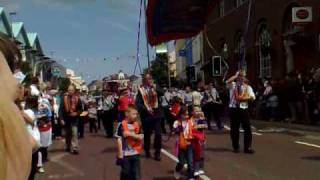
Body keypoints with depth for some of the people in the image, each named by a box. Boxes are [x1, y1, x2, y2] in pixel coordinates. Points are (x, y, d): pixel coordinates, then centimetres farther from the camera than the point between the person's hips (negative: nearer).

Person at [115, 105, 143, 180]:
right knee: (125, 173, 8)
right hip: (125, 154, -3)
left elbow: (141, 137, -5)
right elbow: (119, 140, -10)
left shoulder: (137, 124, 1)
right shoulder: (122, 125, -12)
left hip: (135, 153, 4)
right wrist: (120, 155, -10)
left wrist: (131, 134, -21)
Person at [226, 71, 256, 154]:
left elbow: (252, 97, -4)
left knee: (247, 128, -2)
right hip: (234, 109, 0)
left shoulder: (247, 87, 9)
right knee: (234, 129, 6)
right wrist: (236, 75, -6)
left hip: (243, 109, 0)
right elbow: (228, 81, -16)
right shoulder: (233, 85, 8)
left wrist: (243, 98, -16)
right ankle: (235, 147, 18)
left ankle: (247, 147, 6)